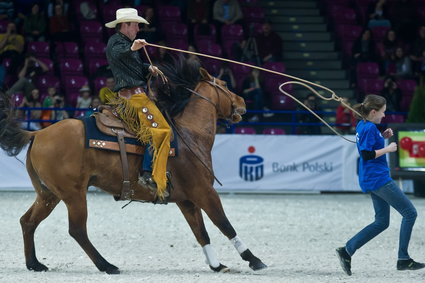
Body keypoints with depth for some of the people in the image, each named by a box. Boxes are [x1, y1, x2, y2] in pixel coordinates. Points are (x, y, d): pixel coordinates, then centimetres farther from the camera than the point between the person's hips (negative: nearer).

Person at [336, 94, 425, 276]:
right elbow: (367, 155, -22)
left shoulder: (362, 125, 11)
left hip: (371, 180, 10)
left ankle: (347, 251, 8)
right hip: (378, 179, -10)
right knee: (410, 213, -3)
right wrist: (388, 149, -13)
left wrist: (382, 137, 10)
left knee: (381, 222, 14)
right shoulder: (370, 128, -17)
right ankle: (403, 259, -2)